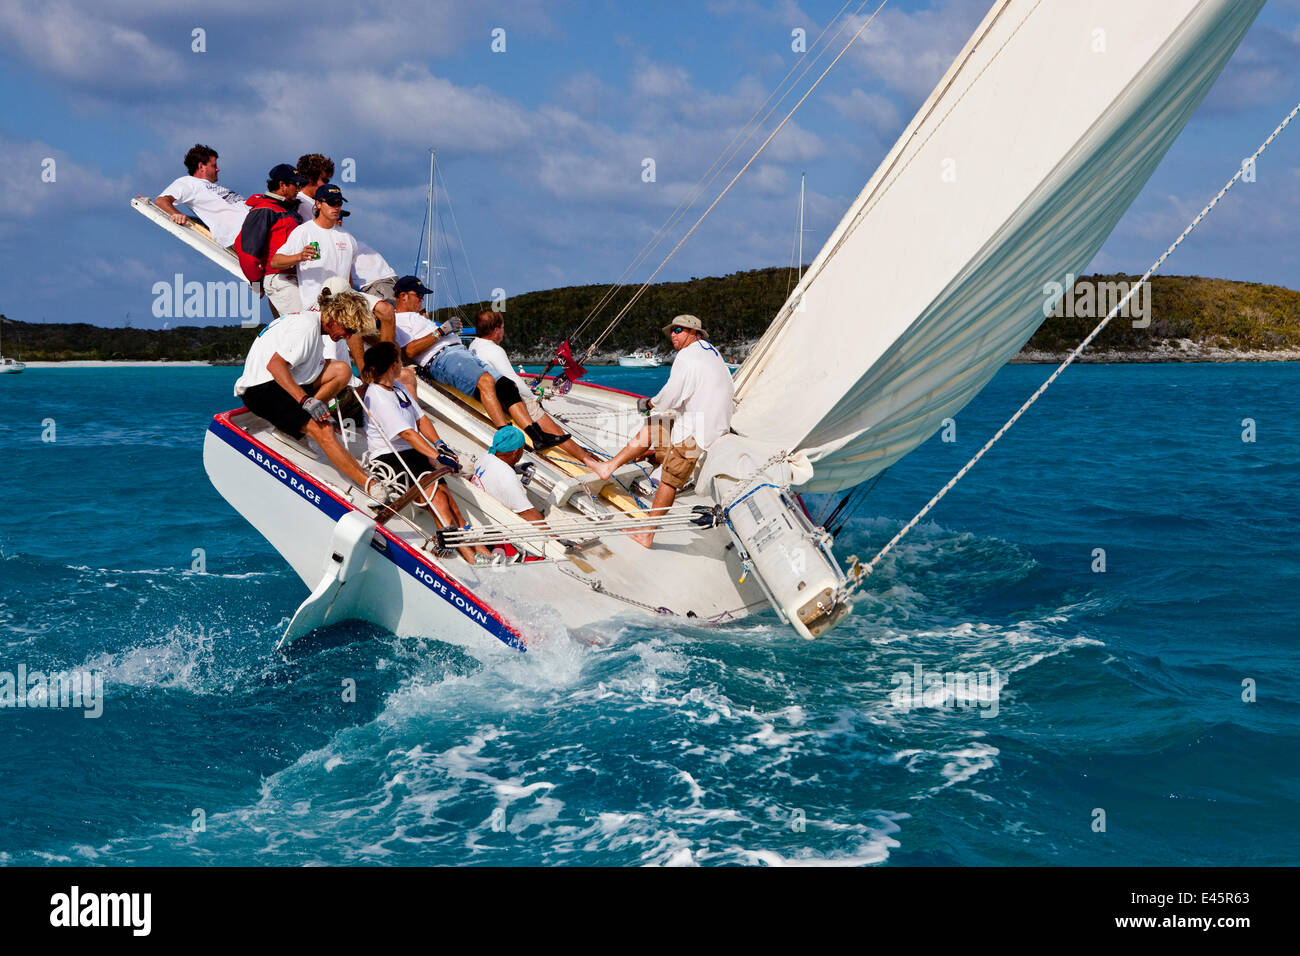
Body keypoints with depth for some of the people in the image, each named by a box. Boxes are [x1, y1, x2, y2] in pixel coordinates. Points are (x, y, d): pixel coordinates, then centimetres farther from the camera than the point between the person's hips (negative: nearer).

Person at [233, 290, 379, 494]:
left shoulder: (314, 324, 16)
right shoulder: (307, 326, -16)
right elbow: (274, 364, -26)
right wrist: (305, 399, -32)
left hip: (283, 384, 10)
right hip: (263, 388, -10)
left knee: (342, 370, -5)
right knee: (323, 430, -27)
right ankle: (370, 485, -30)